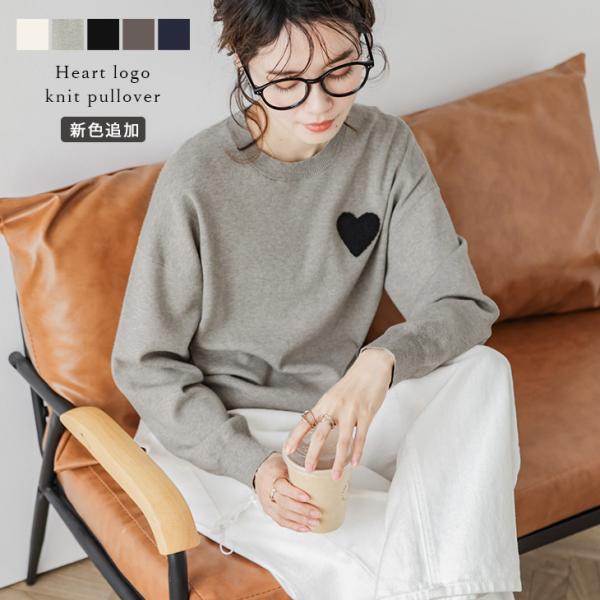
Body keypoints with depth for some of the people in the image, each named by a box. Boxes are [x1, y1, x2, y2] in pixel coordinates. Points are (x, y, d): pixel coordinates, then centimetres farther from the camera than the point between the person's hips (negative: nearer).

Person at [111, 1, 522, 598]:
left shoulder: (386, 146, -8)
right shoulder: (195, 179, -19)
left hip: (336, 414, 4)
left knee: (482, 369, -23)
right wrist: (252, 464, -25)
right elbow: (144, 366, -10)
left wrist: (381, 361, -32)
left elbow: (463, 306, -10)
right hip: (215, 431, -4)